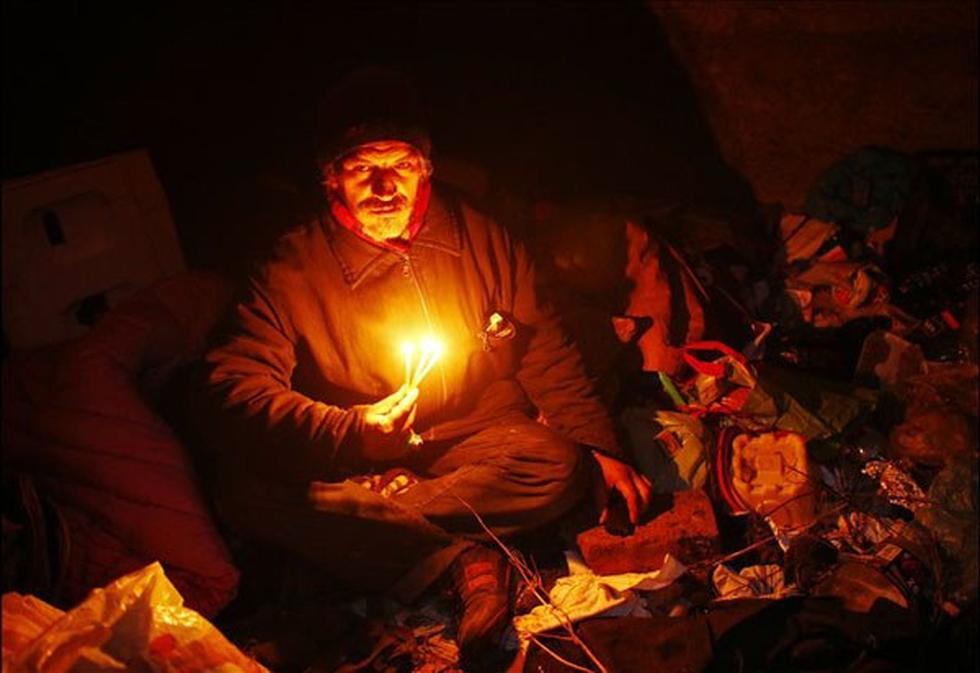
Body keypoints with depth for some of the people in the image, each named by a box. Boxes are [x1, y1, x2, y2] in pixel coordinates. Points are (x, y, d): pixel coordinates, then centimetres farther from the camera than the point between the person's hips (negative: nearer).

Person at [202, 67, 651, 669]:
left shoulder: (480, 238, -2)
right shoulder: (294, 270, -9)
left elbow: (547, 354, 6)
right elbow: (237, 382, -15)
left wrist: (600, 449, -4)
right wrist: (351, 433, -30)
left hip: (475, 439, 1)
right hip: (354, 462, 0)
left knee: (560, 467, -29)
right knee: (248, 492, -28)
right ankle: (465, 559, -26)